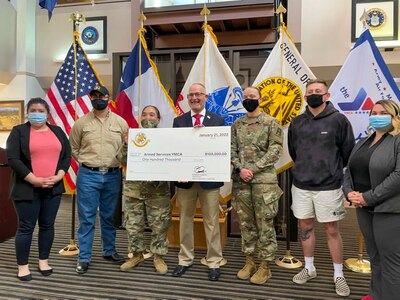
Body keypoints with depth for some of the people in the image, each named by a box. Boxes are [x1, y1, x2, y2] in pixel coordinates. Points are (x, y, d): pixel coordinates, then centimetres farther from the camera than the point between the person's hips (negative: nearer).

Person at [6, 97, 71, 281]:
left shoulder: (58, 132, 10)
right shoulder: (19, 131, 0)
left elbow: (67, 156, 7)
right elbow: (13, 159, -9)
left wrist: (58, 177, -8)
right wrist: (34, 180, -16)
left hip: (53, 188, 3)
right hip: (28, 189, -3)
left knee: (47, 225, 11)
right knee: (26, 227, 4)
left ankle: (43, 260, 25)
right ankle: (23, 265, 18)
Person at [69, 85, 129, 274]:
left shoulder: (120, 122, 4)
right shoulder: (81, 122, 1)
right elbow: (73, 147, 9)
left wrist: (117, 161, 0)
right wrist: (86, 162, 4)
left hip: (112, 175, 2)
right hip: (88, 175, -1)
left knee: (109, 216, 14)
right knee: (86, 218, 3)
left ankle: (109, 251, 31)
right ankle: (84, 258, 16)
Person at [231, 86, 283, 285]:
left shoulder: (271, 123, 0)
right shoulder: (237, 124, 11)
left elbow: (275, 150, -7)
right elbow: (232, 149, 7)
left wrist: (253, 169, -14)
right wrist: (240, 169, -10)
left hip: (264, 180, -4)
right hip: (241, 180, 4)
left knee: (265, 223, 2)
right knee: (246, 222, 11)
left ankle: (265, 266, 16)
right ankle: (249, 261, 26)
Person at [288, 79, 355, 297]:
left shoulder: (338, 120, -7)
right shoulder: (297, 123, 3)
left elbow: (348, 152, 0)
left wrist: (333, 170, 9)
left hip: (328, 186, -3)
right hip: (301, 185, 4)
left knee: (332, 230, 7)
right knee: (305, 227, 13)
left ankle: (338, 275, 25)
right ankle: (309, 269, 31)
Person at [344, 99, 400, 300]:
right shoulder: (362, 143, 15)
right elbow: (349, 171, 14)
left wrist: (369, 197, -19)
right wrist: (349, 192, -4)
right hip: (364, 208, 7)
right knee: (374, 254, 18)